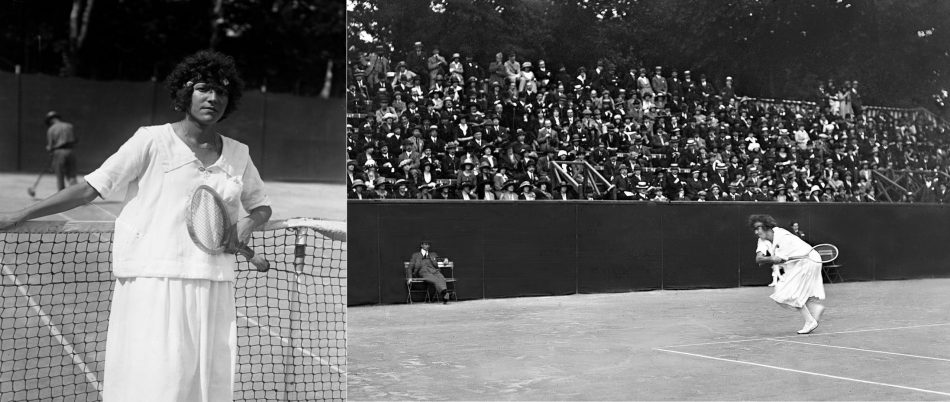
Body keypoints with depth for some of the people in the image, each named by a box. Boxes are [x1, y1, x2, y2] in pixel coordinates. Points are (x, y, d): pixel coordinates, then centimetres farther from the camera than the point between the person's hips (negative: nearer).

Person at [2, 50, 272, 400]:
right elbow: (90, 189, -1)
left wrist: (248, 224, 1)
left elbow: (261, 204, 25)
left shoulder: (238, 154, 11)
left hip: (214, 284, 4)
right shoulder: (152, 141, -1)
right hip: (154, 280, -4)